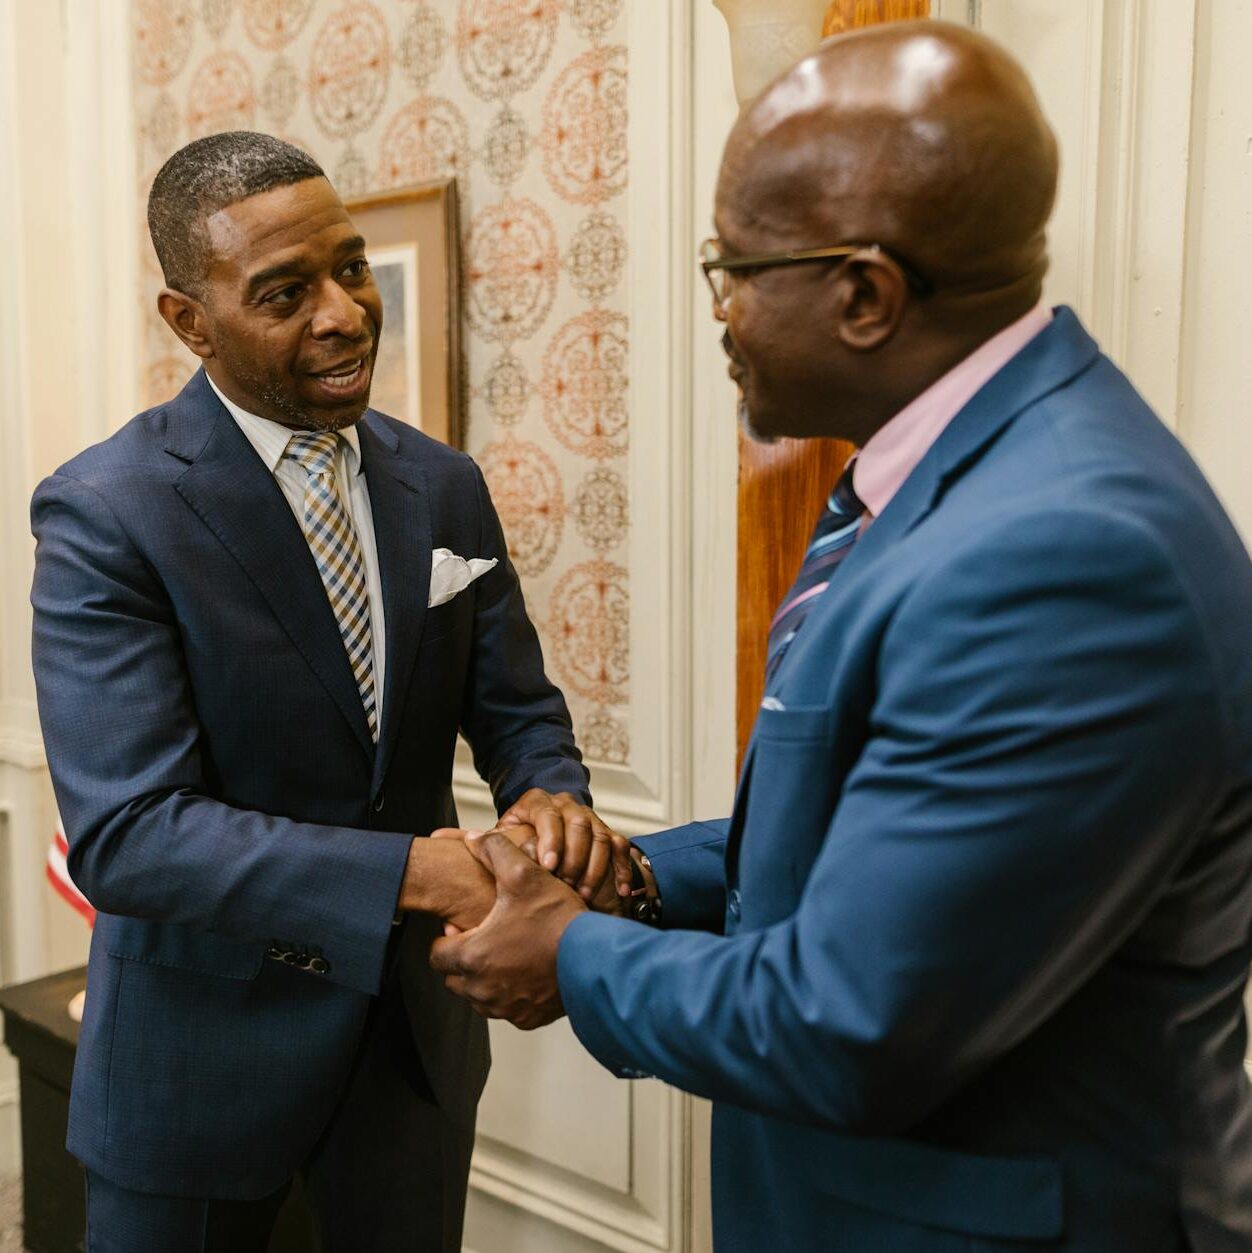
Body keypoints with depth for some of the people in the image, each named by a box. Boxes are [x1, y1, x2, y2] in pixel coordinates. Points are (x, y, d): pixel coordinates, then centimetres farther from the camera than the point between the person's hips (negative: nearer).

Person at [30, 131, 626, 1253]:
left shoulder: (444, 485, -2)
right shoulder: (104, 515, -18)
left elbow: (515, 706, 3)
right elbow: (123, 833, -23)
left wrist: (549, 794, -20)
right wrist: (415, 872, -33)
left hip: (414, 1024, 4)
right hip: (206, 1045, -4)